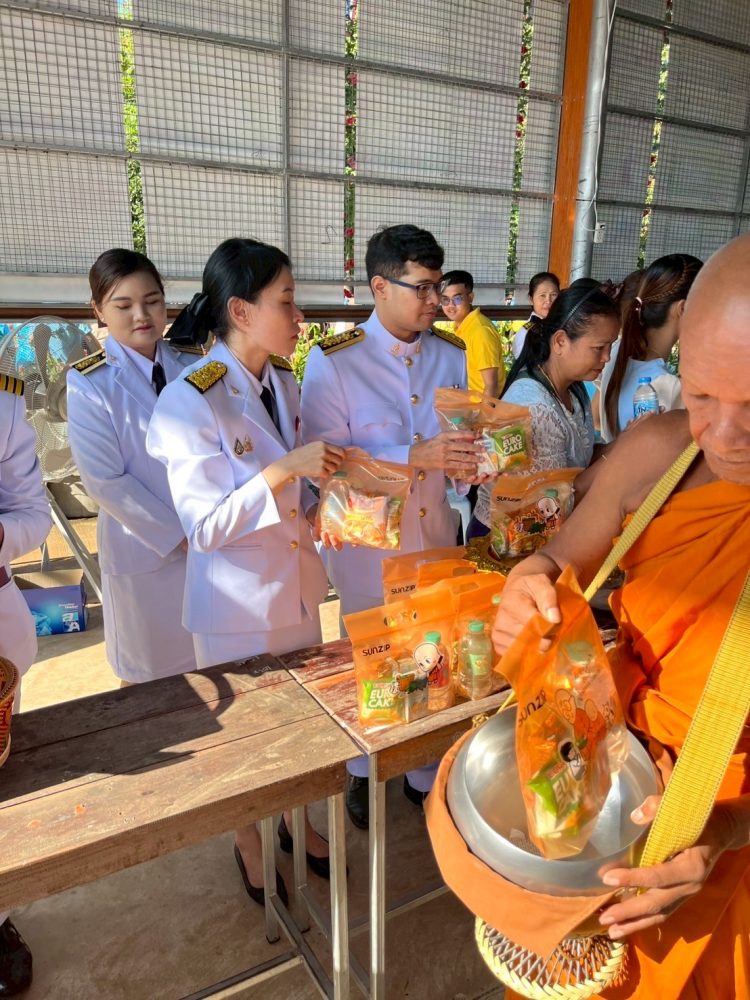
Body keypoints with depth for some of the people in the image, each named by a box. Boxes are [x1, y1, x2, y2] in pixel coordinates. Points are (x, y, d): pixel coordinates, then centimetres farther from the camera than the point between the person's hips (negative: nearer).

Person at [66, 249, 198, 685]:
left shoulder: (193, 368, -1)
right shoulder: (89, 384, -12)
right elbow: (106, 481, -14)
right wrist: (177, 534, -14)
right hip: (146, 549, -3)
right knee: (150, 678, 16)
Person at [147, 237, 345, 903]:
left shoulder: (283, 383, 2)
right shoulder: (191, 400, -21)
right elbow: (206, 527, -23)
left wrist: (324, 502, -6)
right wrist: (287, 470, -31)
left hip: (298, 586, 7)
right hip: (237, 602, -6)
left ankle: (295, 820, 47)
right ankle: (250, 842, 42)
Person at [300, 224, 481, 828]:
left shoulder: (452, 355, 3)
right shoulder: (333, 362, -14)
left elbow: (462, 441, 9)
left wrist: (467, 461, -15)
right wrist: (414, 458, -29)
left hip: (436, 535, 4)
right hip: (367, 542, -4)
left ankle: (426, 776, 41)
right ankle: (362, 774, 42)